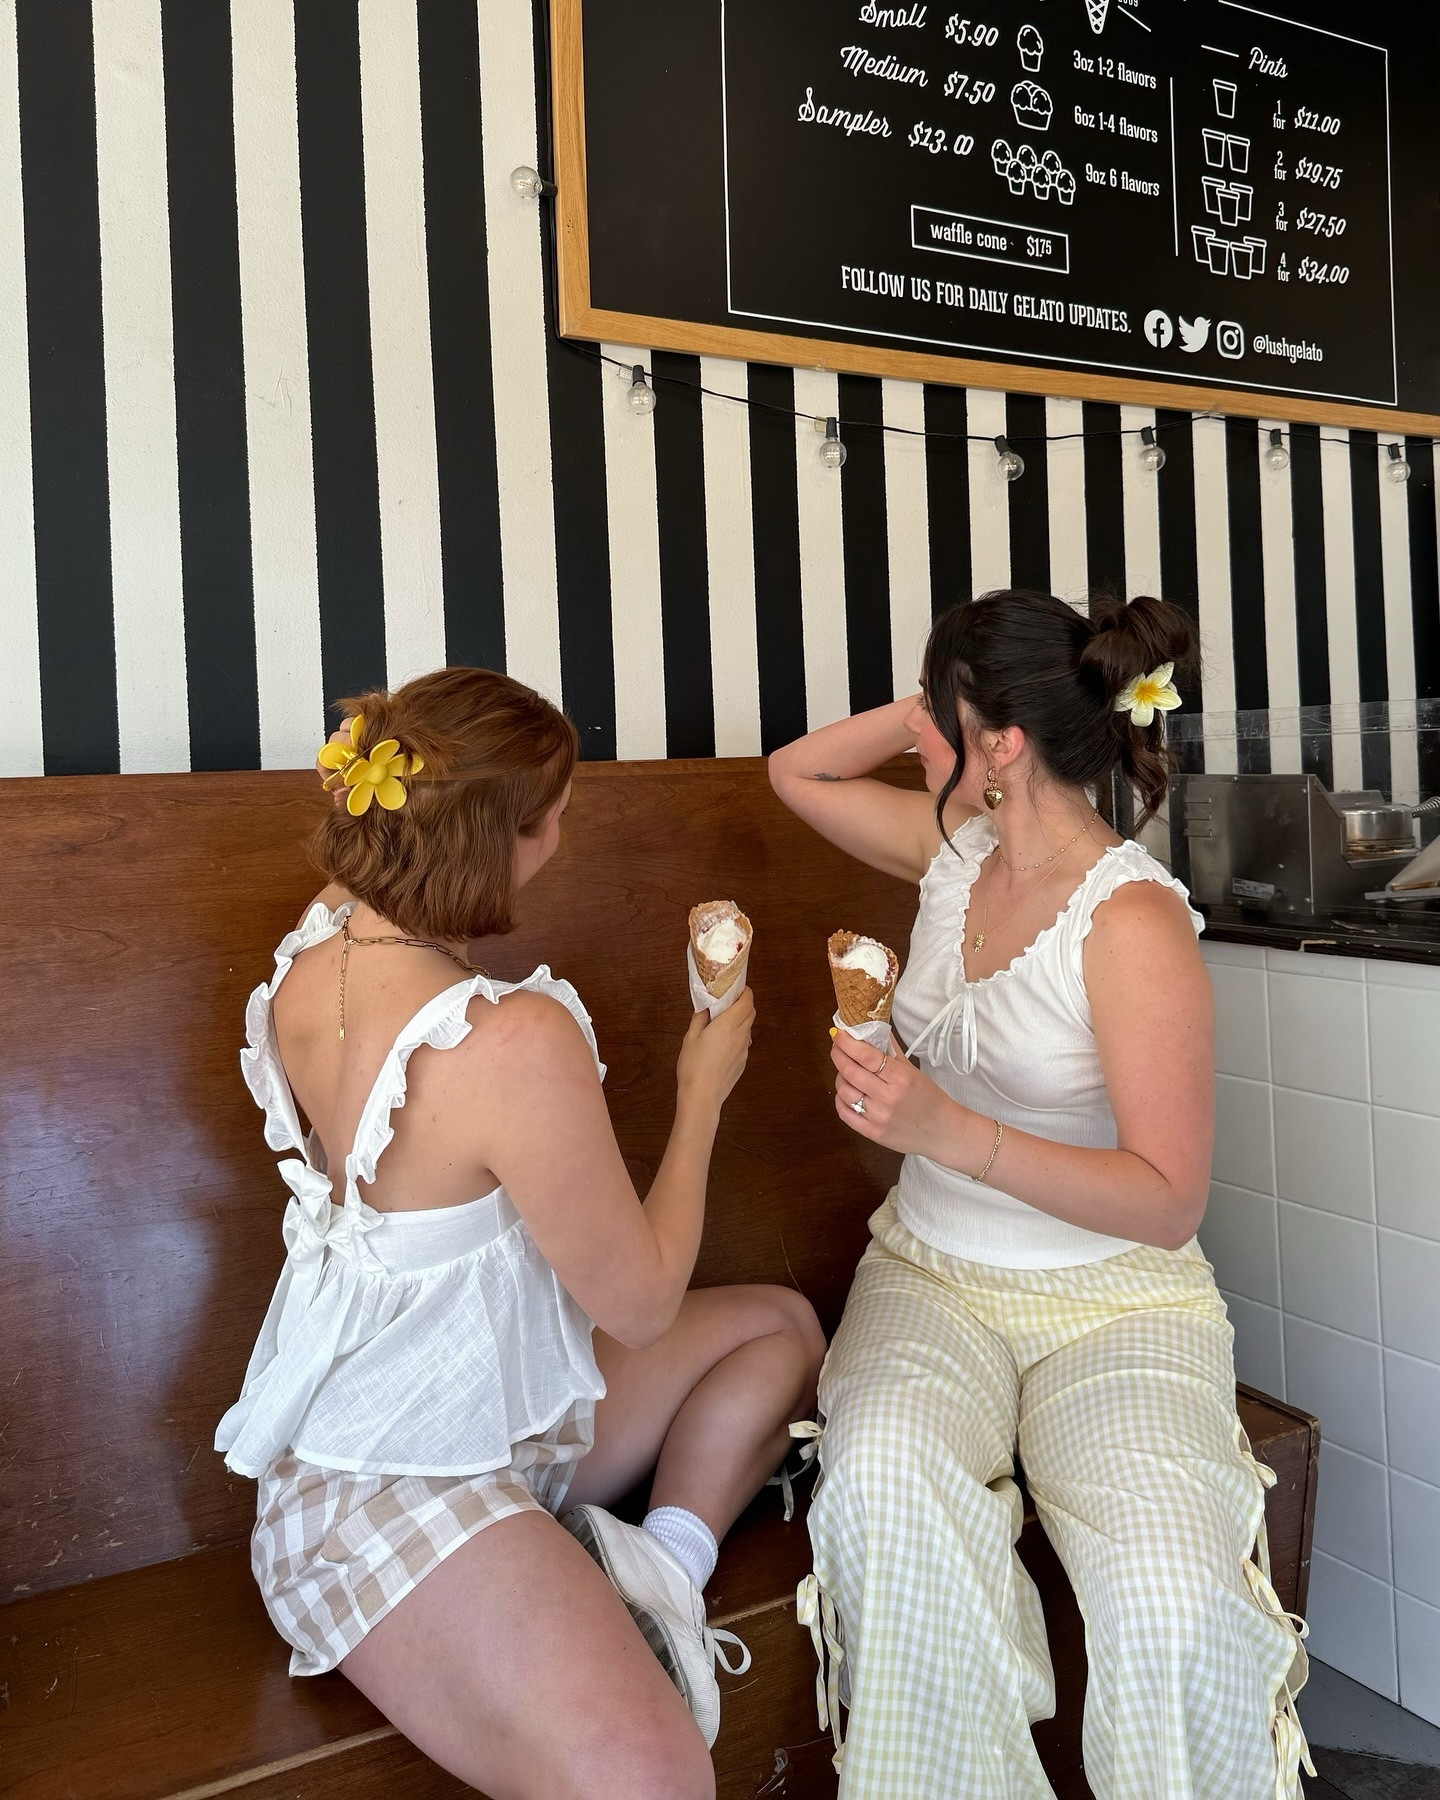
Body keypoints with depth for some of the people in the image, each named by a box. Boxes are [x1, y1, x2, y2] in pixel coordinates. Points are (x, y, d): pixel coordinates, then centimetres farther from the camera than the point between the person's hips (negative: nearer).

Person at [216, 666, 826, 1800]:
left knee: (782, 1324, 16)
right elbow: (642, 1303, -16)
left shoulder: (316, 953, -5)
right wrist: (703, 1090, -4)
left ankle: (660, 1565, 3)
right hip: (398, 1495, -10)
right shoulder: (517, 1040, -31)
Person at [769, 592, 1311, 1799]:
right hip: (931, 1275, 5)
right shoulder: (960, 849, 6)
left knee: (1170, 1599, -29)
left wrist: (957, 1135, -29)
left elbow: (1169, 1200, -16)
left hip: (1113, 1296, -4)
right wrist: (946, 704, 5)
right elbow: (798, 771, 21)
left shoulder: (1133, 919, -15)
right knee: (881, 1484, -29)